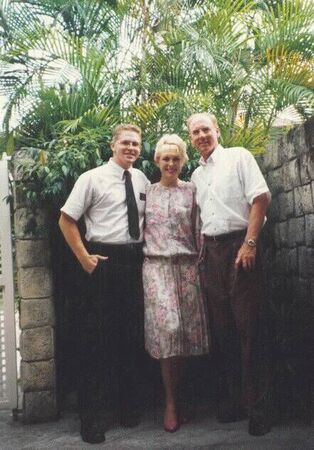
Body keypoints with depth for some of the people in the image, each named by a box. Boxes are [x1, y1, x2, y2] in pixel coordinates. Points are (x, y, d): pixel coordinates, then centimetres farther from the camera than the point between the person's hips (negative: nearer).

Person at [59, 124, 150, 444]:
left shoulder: (141, 179, 11)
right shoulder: (93, 178, -4)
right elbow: (66, 220, -4)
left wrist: (147, 250, 8)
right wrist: (84, 258, -10)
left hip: (134, 260, 5)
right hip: (103, 260, -5)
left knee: (131, 334, 12)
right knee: (96, 335, -1)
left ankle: (127, 406, 28)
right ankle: (92, 417, 11)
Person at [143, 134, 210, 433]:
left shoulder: (191, 191, 11)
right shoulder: (147, 193, 11)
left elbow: (199, 230, 9)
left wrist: (201, 261, 2)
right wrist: (141, 255, 4)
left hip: (186, 266, 1)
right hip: (156, 266, -1)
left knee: (185, 327, 0)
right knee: (166, 328, -11)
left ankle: (175, 397, 15)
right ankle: (171, 402, -3)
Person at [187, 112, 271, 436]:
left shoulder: (238, 157, 0)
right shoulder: (197, 175, 18)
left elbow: (259, 197, -9)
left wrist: (250, 243, -17)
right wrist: (202, 254, 10)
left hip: (239, 246, -6)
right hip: (211, 251, 6)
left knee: (250, 328, -5)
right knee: (221, 329, 8)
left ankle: (257, 409, 4)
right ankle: (230, 401, 19)